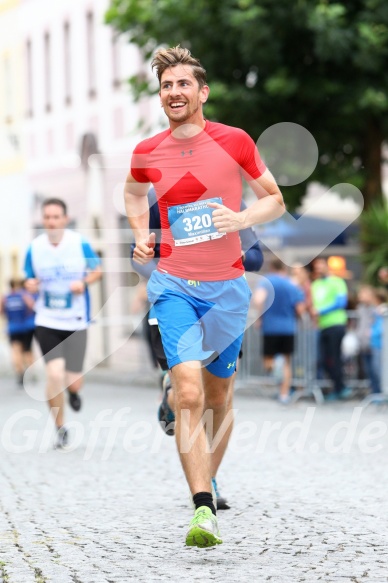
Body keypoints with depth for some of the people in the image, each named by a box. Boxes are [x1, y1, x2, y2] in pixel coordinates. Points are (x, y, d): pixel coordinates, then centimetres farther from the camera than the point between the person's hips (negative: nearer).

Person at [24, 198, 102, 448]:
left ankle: (73, 390, 39)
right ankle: (60, 429, 3)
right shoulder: (34, 248, -2)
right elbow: (29, 279, 10)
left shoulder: (80, 243, -6)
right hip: (47, 322, 0)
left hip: (75, 322, 0)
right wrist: (30, 284, -14)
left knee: (72, 382, -2)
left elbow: (97, 270, 6)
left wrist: (84, 282, -15)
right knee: (55, 374, -16)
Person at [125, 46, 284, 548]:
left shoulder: (234, 141, -4)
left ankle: (209, 478, 41)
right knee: (190, 395, -18)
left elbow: (275, 200, 5)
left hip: (226, 286, 1)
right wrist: (141, 235, 9)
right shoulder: (146, 153, 1)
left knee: (216, 397, 13)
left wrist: (242, 218, -14)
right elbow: (133, 192, 25)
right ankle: (203, 510, -21)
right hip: (173, 284, -1)